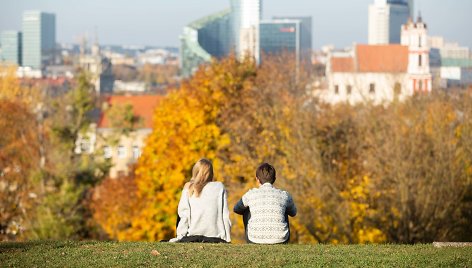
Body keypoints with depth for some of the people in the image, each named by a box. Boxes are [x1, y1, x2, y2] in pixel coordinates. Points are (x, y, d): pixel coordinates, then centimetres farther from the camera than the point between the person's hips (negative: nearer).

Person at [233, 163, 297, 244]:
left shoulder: (251, 194, 2)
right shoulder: (284, 195, 4)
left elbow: (236, 209, 23)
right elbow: (293, 213, 26)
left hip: (255, 240, -1)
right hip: (280, 240, 1)